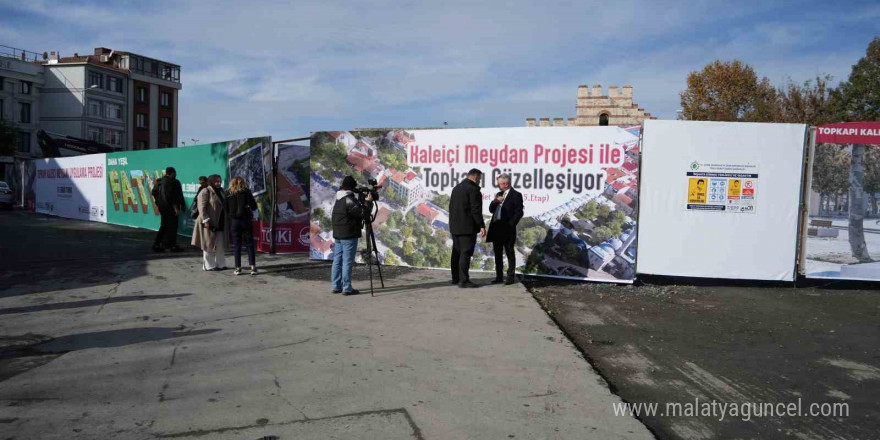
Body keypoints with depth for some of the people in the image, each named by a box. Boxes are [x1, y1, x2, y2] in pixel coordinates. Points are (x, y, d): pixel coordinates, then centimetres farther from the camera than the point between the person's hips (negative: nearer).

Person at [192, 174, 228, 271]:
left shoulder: (220, 191, 16)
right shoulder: (205, 192, -10)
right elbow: (202, 207, -17)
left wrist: (226, 222, 18)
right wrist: (206, 220, -25)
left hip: (220, 223, 8)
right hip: (209, 223, -8)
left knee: (220, 245, 10)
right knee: (209, 244, -1)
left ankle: (220, 264, 18)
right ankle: (209, 266, 6)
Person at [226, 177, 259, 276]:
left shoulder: (228, 193, 1)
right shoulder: (246, 192, -2)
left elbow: (226, 209, 2)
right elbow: (254, 206, -2)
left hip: (234, 220, 1)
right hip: (246, 220, -1)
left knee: (236, 245, 7)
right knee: (249, 244, 5)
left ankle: (238, 268, 5)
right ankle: (253, 267, 2)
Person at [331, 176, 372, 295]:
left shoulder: (338, 199, 12)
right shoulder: (349, 200, -15)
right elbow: (363, 213, -17)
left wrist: (363, 201, 9)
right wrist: (369, 201, -4)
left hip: (337, 235, 8)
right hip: (349, 236, -8)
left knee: (337, 261, 10)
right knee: (347, 262, -5)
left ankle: (336, 286, 14)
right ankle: (347, 288, -3)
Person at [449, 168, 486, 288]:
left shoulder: (456, 187, 15)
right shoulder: (473, 189, -13)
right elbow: (476, 210, -18)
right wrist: (482, 226, -15)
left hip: (455, 227, 9)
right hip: (468, 227, -9)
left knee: (457, 252, 14)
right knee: (466, 253, -7)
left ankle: (455, 278, 21)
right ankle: (463, 281, -7)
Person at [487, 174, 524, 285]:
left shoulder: (516, 195, -5)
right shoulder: (499, 194, 18)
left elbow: (519, 212, -10)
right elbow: (491, 210, 17)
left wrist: (511, 225, -16)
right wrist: (494, 202, -2)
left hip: (507, 229, -7)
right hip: (496, 228, 8)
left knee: (510, 253, 1)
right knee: (498, 253, 11)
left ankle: (511, 276, 7)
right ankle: (499, 276, 18)